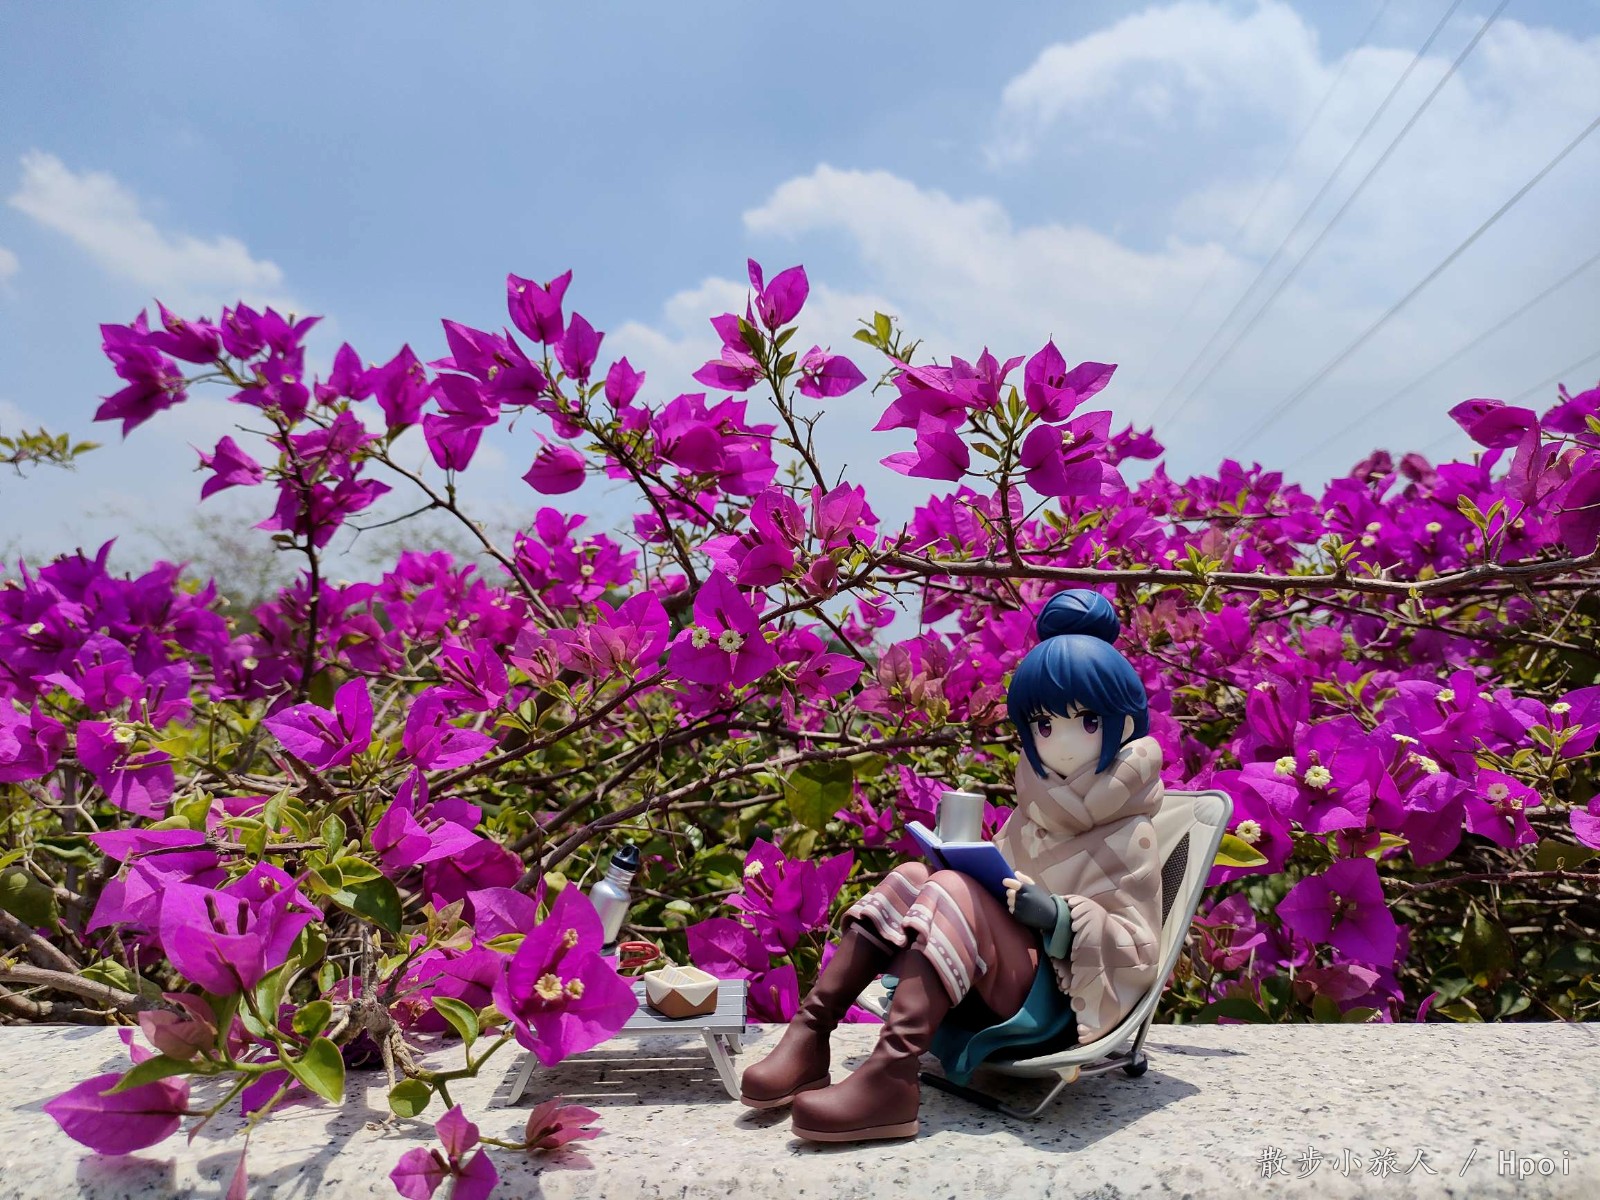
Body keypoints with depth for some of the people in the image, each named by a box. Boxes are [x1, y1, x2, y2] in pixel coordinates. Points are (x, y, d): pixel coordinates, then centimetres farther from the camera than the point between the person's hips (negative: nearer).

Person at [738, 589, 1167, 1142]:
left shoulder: (1128, 839, -8)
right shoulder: (1032, 814, 13)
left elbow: (1139, 955, -13)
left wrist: (1058, 916, -27)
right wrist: (966, 869, -1)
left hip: (1051, 999, -8)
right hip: (985, 986, 8)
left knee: (952, 894, -29)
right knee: (910, 878, -11)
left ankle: (892, 1075, -43)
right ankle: (809, 1035, -20)